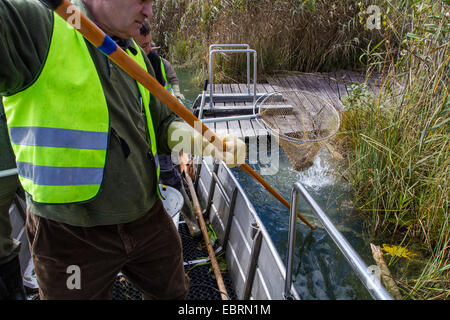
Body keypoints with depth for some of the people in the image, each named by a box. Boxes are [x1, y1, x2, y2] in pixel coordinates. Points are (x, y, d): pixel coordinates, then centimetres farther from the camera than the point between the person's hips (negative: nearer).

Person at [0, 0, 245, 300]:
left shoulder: (135, 56, 10)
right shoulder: (30, 25, -12)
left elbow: (162, 123, 12)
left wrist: (206, 141, -4)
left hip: (149, 218, 7)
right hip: (72, 236, -6)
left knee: (173, 292, 23)